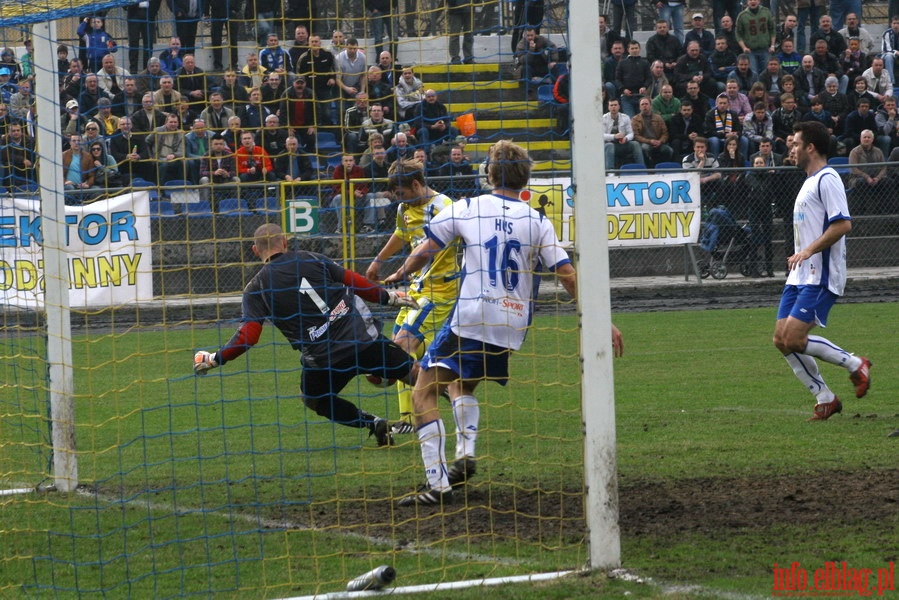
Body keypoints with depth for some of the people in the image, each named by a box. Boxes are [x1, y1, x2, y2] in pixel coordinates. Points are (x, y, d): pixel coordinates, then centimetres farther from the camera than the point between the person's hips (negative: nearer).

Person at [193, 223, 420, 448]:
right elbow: (354, 281, 6)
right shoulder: (312, 259, 6)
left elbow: (248, 337, -7)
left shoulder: (256, 288, 2)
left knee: (315, 399, 27)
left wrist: (213, 359, 5)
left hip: (323, 358, -1)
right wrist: (388, 297, 19)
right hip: (364, 339, 1)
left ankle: (373, 423, 13)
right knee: (409, 371, 15)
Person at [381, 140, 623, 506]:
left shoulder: (465, 209, 2)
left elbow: (424, 252, 7)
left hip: (469, 321, -5)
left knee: (424, 393, 0)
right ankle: (466, 454, 7)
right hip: (512, 328, 5)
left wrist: (401, 275, 27)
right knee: (462, 385, 29)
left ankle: (437, 484, -12)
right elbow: (569, 277, 4)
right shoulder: (538, 223, 7)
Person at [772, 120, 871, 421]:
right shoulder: (810, 182, 20)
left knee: (793, 338, -17)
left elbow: (843, 224, -21)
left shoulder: (827, 179, -11)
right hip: (800, 277, 10)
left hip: (820, 276, -10)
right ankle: (825, 400, 9)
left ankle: (855, 365, 0)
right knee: (781, 340, 2)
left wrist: (808, 251, -23)